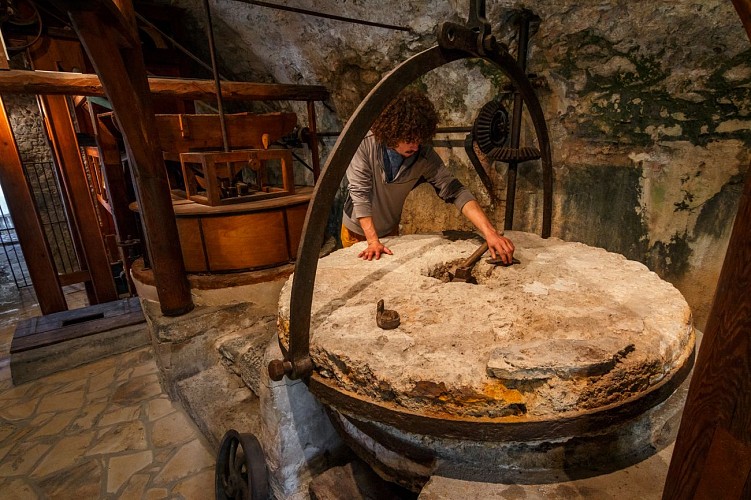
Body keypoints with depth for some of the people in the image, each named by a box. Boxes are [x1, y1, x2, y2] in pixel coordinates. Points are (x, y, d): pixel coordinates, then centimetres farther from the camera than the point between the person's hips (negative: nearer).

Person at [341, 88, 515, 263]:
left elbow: (455, 191, -25)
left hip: (389, 231, 1)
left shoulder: (425, 156, -21)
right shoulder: (368, 143, -26)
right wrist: (373, 241, -30)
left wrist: (490, 232, -37)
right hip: (357, 230, -1)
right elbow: (360, 192, -26)